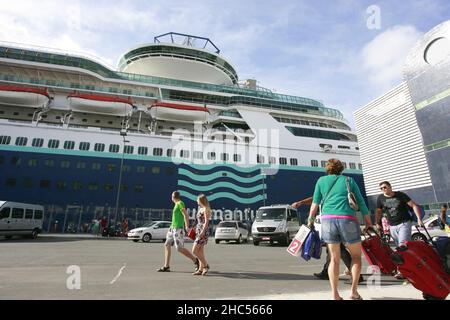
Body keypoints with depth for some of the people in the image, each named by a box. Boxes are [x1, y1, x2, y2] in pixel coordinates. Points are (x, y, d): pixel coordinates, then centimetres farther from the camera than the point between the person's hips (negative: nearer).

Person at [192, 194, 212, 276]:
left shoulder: (206, 209, -11)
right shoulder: (201, 209, 15)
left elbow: (206, 222, -18)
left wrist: (202, 231, -23)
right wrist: (196, 227, 22)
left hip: (203, 232, -9)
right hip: (199, 231, 9)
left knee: (194, 251, -8)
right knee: (200, 252, 10)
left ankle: (206, 265, 2)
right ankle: (201, 269, 16)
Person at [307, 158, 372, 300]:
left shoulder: (321, 180, 15)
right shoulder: (349, 180, 15)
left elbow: (315, 202, 10)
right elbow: (361, 203, 13)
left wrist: (310, 220, 17)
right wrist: (368, 222, 19)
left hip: (327, 219, 1)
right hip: (347, 219, -1)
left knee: (334, 258, 11)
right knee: (356, 256, 18)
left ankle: (335, 295, 10)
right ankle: (354, 291, 14)